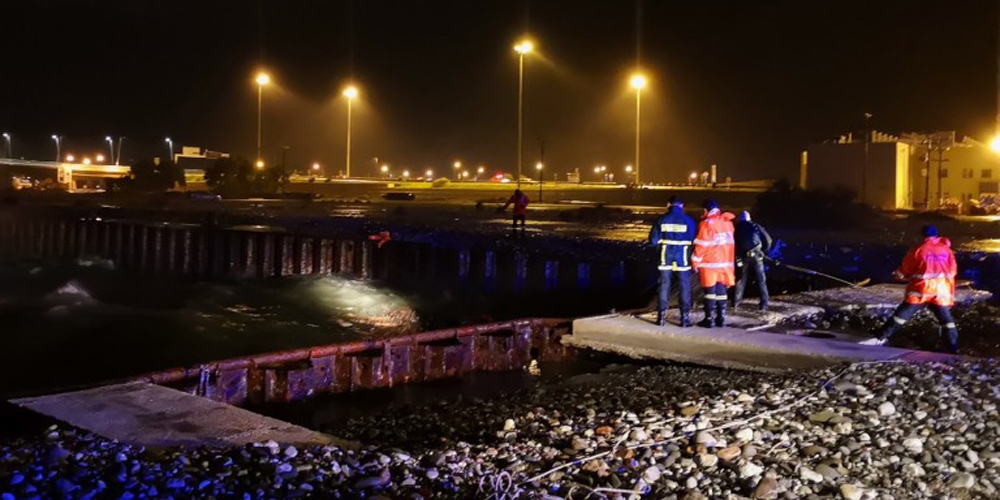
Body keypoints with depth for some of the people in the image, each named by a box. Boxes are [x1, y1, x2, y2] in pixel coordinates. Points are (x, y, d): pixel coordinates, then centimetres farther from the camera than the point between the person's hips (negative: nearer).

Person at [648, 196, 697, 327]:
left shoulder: (662, 220, -1)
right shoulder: (688, 220, -4)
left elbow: (653, 240, -2)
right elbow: (693, 240, -5)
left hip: (665, 258, 1)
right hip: (682, 259, -1)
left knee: (664, 286, 8)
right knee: (684, 288, 5)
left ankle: (661, 317, 11)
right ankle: (685, 318, 6)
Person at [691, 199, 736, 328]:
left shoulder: (707, 223, -12)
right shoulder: (728, 222, 9)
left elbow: (701, 245, -14)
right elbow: (730, 243, 14)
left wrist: (695, 261, -6)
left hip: (709, 263, -6)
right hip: (725, 262, 6)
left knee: (710, 291, 0)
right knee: (721, 290, 11)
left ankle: (709, 319, 1)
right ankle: (721, 318, 13)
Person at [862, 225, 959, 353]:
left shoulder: (919, 249, 6)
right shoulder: (946, 249, 15)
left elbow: (906, 268, 11)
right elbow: (953, 270, 14)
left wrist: (899, 274, 31)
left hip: (922, 288, -2)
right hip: (942, 289, 2)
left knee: (903, 312, -1)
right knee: (946, 318, 11)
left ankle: (882, 338, -4)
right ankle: (953, 349, 7)